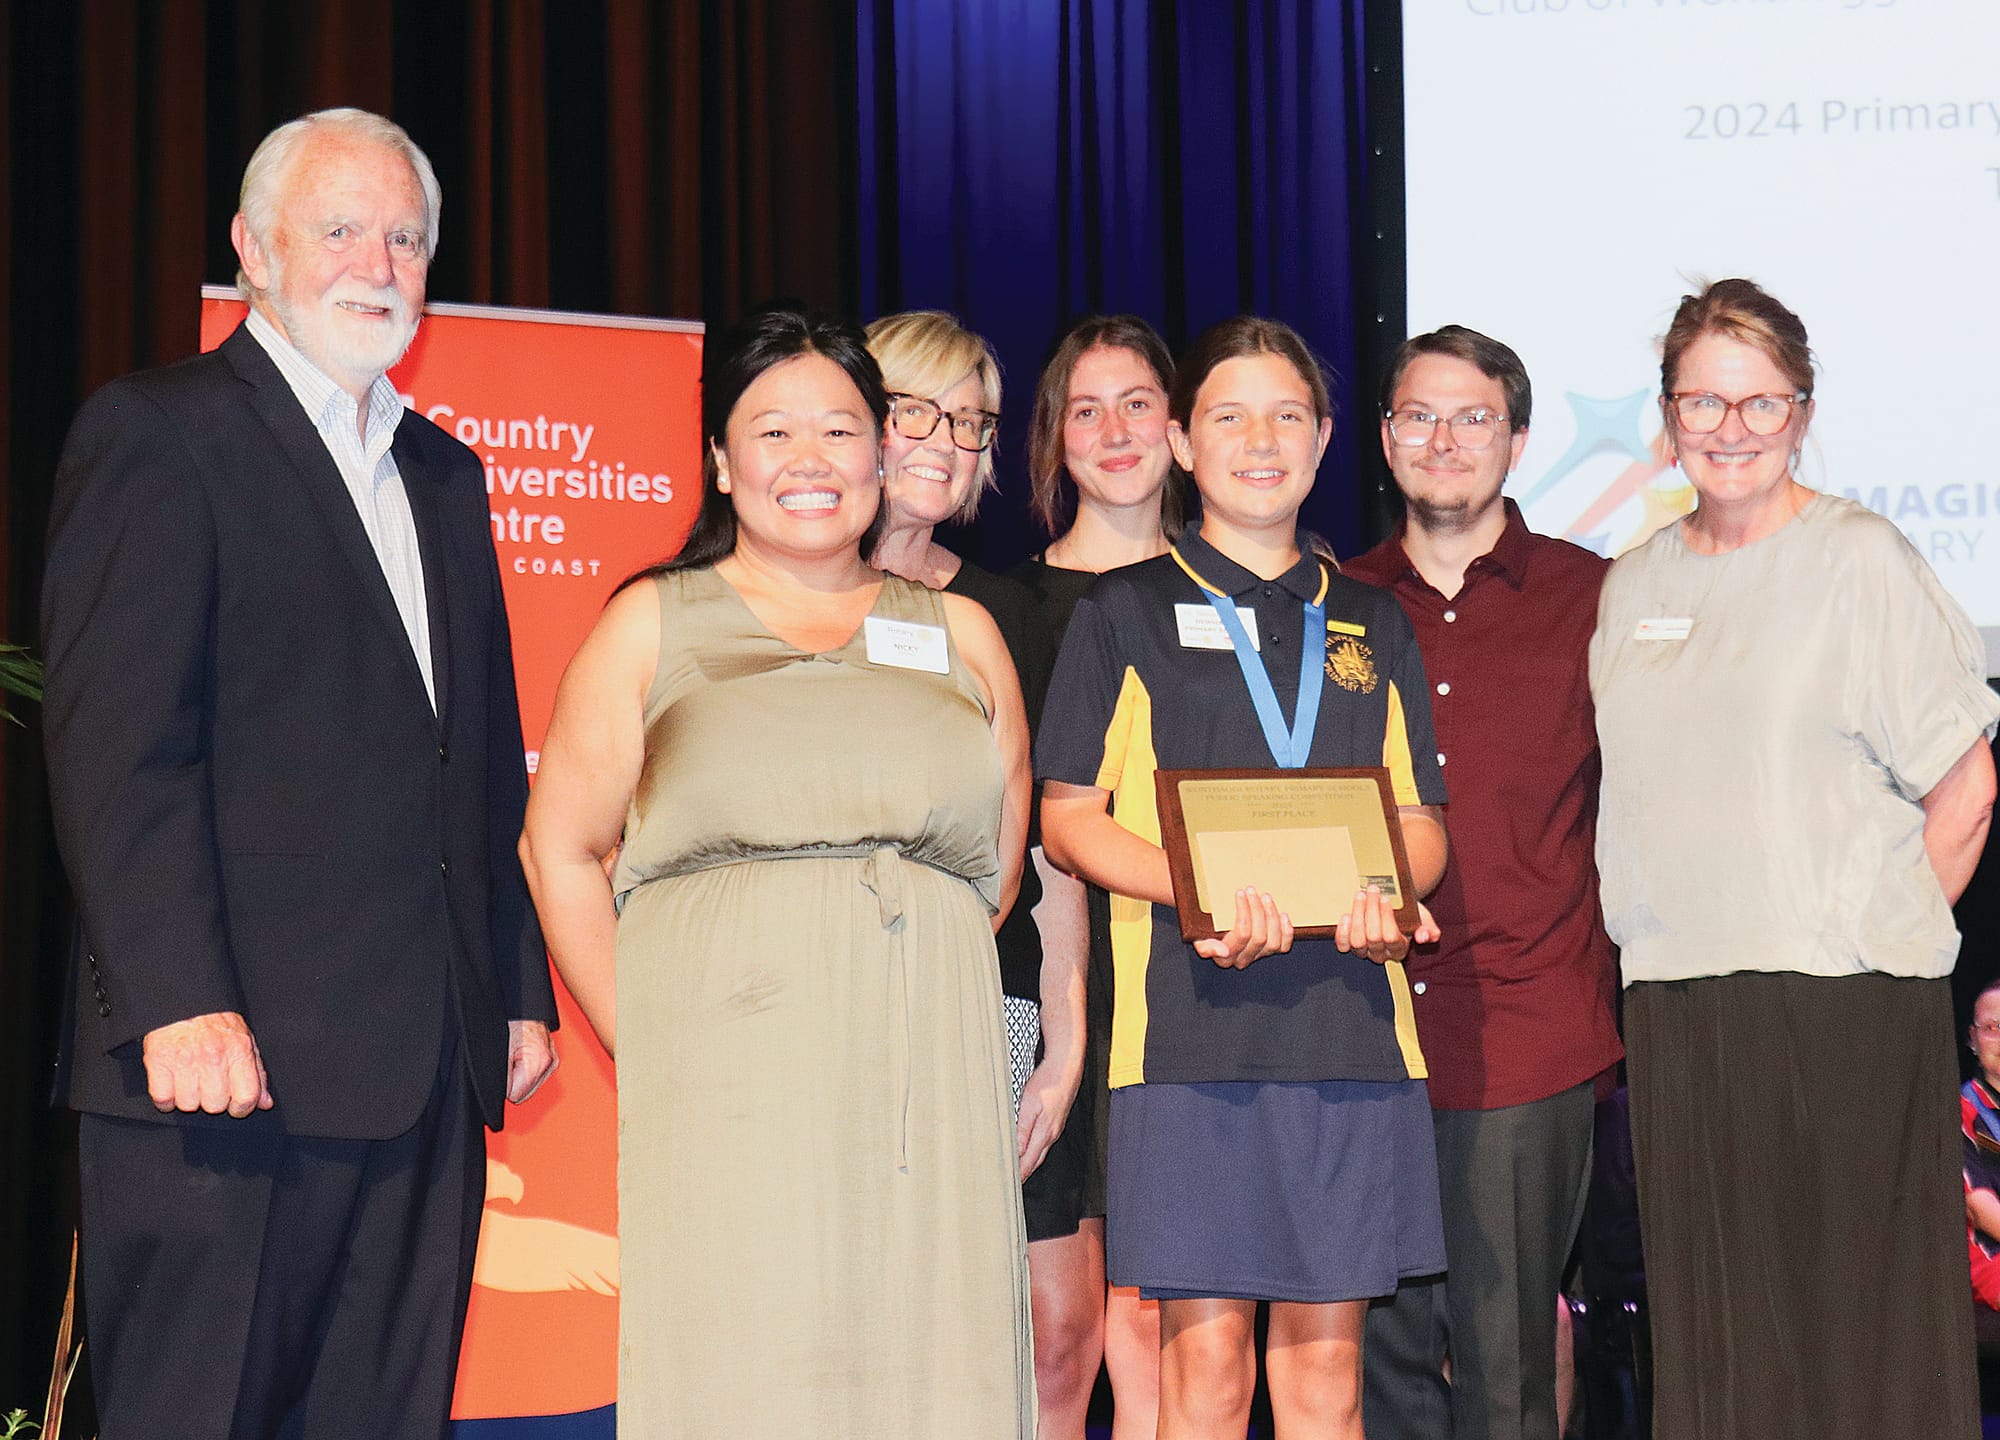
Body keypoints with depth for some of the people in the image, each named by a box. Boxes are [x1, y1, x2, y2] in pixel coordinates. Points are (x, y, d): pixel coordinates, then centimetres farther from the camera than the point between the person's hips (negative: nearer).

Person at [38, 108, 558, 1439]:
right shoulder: (157, 433, -2)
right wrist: (179, 1002, -20)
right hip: (234, 1056, -7)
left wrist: (520, 991, 18)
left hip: (429, 1072, 7)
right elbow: (118, 743, -12)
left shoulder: (446, 477, 21)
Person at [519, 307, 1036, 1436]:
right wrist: (648, 1049, 0)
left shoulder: (959, 633, 17)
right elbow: (560, 846, 7)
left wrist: (889, 967, 7)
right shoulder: (653, 624, 10)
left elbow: (1000, 863, 18)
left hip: (928, 1080, 3)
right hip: (728, 1084, -2)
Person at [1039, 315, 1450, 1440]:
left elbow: (1424, 822, 17)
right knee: (1205, 1345, -4)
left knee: (1325, 1345, 5)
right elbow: (1069, 818, 2)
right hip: (1192, 1020, -3)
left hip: (1350, 1019, 3)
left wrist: (1385, 898, -6)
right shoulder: (1126, 612, 8)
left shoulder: (1374, 626, 18)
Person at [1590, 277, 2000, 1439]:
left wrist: (1884, 935, -1)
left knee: (1858, 1335, 0)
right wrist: (1669, 936, 8)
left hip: (1843, 1006, -5)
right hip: (1678, 1009, 5)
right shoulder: (1637, 583, 13)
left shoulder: (1859, 559, -5)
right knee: (1710, 1332, 9)